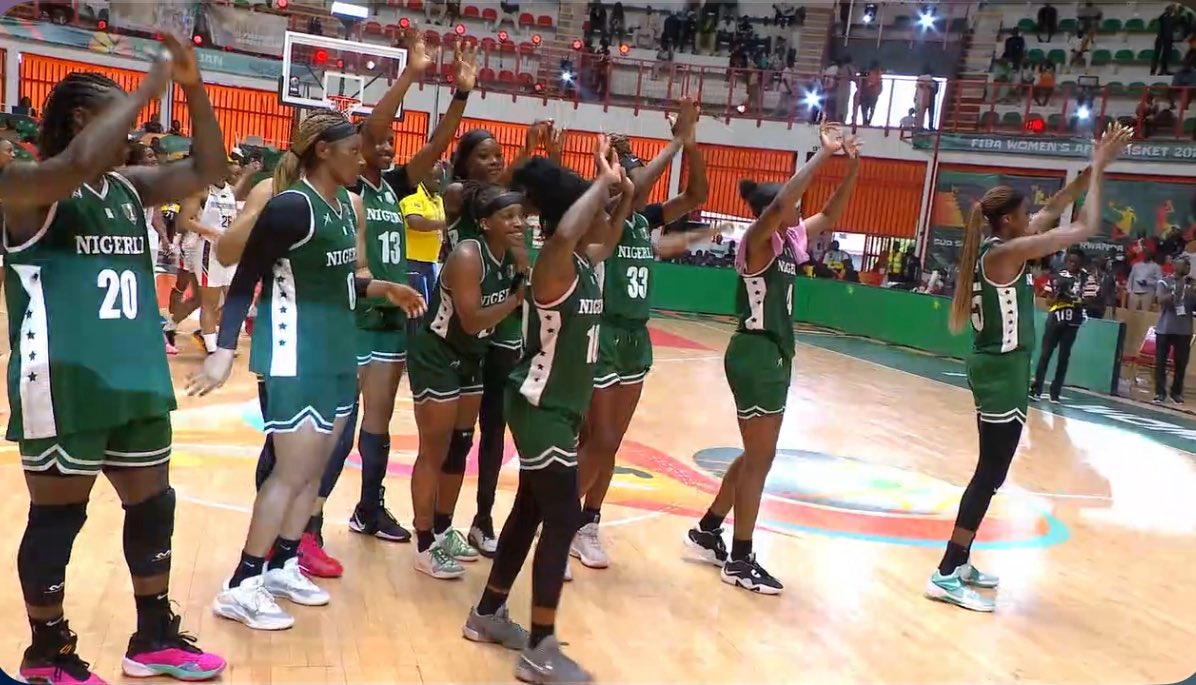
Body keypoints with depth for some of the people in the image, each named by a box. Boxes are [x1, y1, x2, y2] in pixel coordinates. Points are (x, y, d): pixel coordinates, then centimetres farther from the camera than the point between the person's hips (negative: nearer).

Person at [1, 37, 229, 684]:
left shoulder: (129, 187, 9)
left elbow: (206, 169, 10)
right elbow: (79, 163, -34)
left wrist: (192, 87, -3)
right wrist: (151, 85, -25)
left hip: (135, 381, 7)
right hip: (63, 386, -7)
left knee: (153, 506, 14)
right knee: (57, 516, 6)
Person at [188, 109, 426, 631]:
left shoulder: (347, 204, 8)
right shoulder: (291, 205, -17)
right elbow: (245, 280, -16)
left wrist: (381, 289, 15)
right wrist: (224, 351, -22)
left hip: (336, 352, 9)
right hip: (294, 355, -9)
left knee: (315, 468, 14)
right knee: (293, 472, -6)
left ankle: (283, 566, 28)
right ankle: (241, 587, 6)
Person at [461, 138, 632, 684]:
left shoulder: (585, 263, 7)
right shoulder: (554, 265, -20)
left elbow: (607, 242, 29)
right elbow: (563, 232, -44)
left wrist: (624, 195, 11)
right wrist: (603, 182, -32)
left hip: (560, 407, 10)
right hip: (542, 408, -10)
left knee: (531, 511, 17)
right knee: (563, 521, -5)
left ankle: (488, 615, 32)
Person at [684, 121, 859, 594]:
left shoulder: (789, 241, 9)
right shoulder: (758, 241, -15)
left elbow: (830, 217, 18)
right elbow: (781, 202, -33)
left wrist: (852, 168, 4)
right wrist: (824, 155, -27)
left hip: (774, 354, 9)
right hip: (756, 355, -9)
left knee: (756, 455, 18)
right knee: (760, 459, -2)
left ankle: (707, 532, 31)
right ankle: (741, 561, 10)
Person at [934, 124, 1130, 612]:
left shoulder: (993, 247, 8)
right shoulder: (1006, 253, -18)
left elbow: (1049, 216, 21)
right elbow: (1086, 229, -18)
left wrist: (1091, 173, 17)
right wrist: (1098, 171, -7)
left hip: (994, 366, 10)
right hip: (1003, 370, -10)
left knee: (991, 471, 16)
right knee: (991, 474, -6)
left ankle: (958, 562, 23)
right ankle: (946, 575, -3)